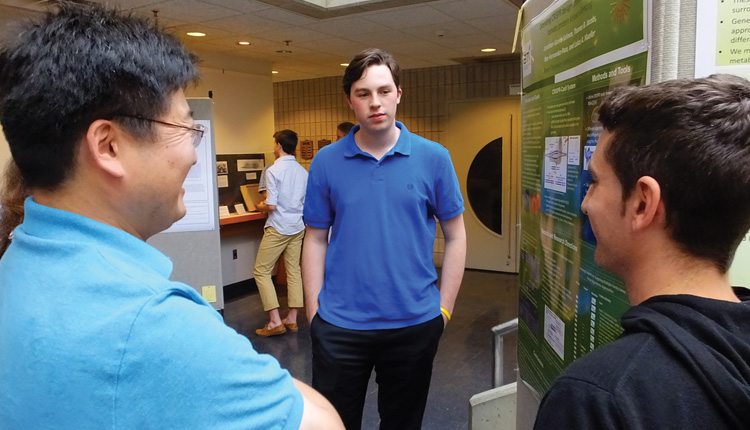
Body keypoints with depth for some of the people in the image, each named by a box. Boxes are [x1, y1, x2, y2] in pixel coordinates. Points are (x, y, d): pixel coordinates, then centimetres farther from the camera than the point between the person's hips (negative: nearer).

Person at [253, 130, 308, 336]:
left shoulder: (273, 170, -14)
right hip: (298, 227, 6)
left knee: (261, 271, 4)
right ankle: (292, 319, 17)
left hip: (278, 228, -6)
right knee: (294, 271, 12)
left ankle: (275, 322, -1)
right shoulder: (303, 172, 4)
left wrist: (260, 206, 4)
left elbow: (271, 205, -17)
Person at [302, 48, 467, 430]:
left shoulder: (433, 158, -4)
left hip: (415, 322, 0)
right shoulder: (326, 161, -2)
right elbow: (315, 240, 3)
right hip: (340, 324, 0)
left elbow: (455, 237, 2)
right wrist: (314, 312, 0)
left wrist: (444, 308, -2)